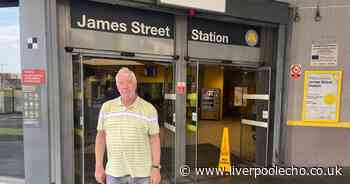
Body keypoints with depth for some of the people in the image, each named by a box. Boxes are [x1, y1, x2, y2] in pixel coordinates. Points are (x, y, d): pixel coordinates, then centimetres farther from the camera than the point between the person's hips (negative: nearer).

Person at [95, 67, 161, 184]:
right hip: (114, 172, 2)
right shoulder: (106, 107, -1)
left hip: (141, 172, -2)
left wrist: (156, 168, -9)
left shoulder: (149, 109, -8)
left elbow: (155, 139, -6)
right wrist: (99, 166, 1)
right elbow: (101, 136, 3)